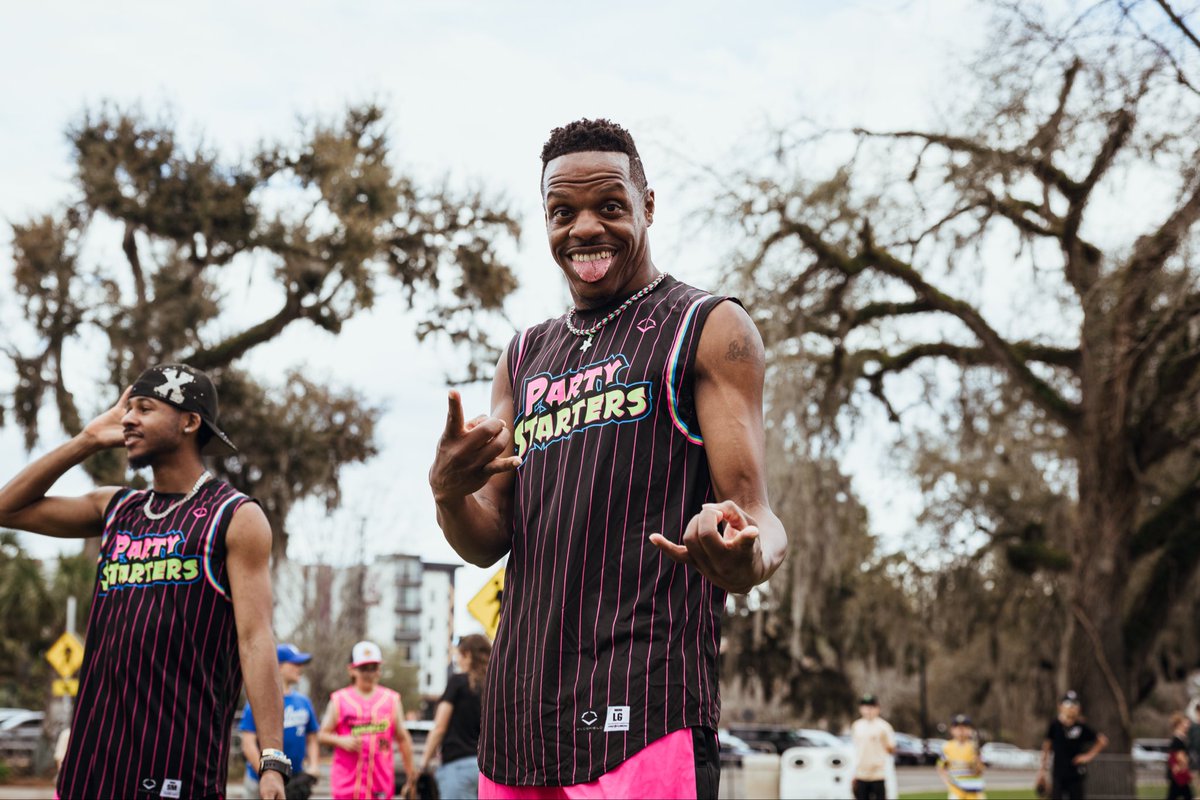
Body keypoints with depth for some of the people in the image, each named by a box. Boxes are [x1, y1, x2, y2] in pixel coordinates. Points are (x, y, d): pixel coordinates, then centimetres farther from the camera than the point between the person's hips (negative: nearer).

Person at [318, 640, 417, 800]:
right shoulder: (340, 700, 8)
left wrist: (410, 776, 8)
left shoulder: (391, 700, 10)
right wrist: (341, 741, -12)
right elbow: (322, 735, 8)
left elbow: (403, 739, 12)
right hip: (347, 780, -1)